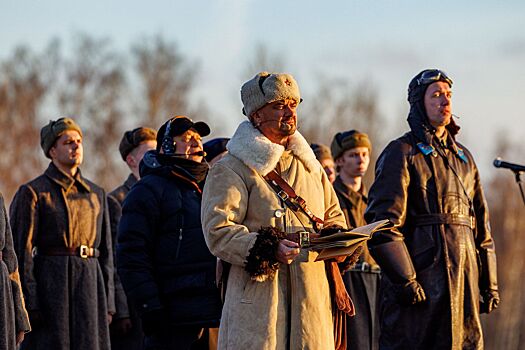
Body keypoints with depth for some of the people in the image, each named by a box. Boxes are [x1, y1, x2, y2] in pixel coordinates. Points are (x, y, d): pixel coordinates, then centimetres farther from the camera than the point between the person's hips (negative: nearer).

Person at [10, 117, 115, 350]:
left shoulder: (96, 195, 15)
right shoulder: (33, 193, -2)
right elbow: (21, 251, -7)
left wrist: (107, 304, 11)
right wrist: (28, 303, -13)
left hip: (90, 286, 5)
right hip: (50, 285, -5)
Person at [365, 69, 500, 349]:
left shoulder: (463, 157, 20)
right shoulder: (401, 153, -2)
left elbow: (481, 225, 22)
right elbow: (383, 223, -11)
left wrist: (489, 283, 16)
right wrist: (405, 280, -17)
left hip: (464, 280, 7)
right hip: (421, 281, -7)